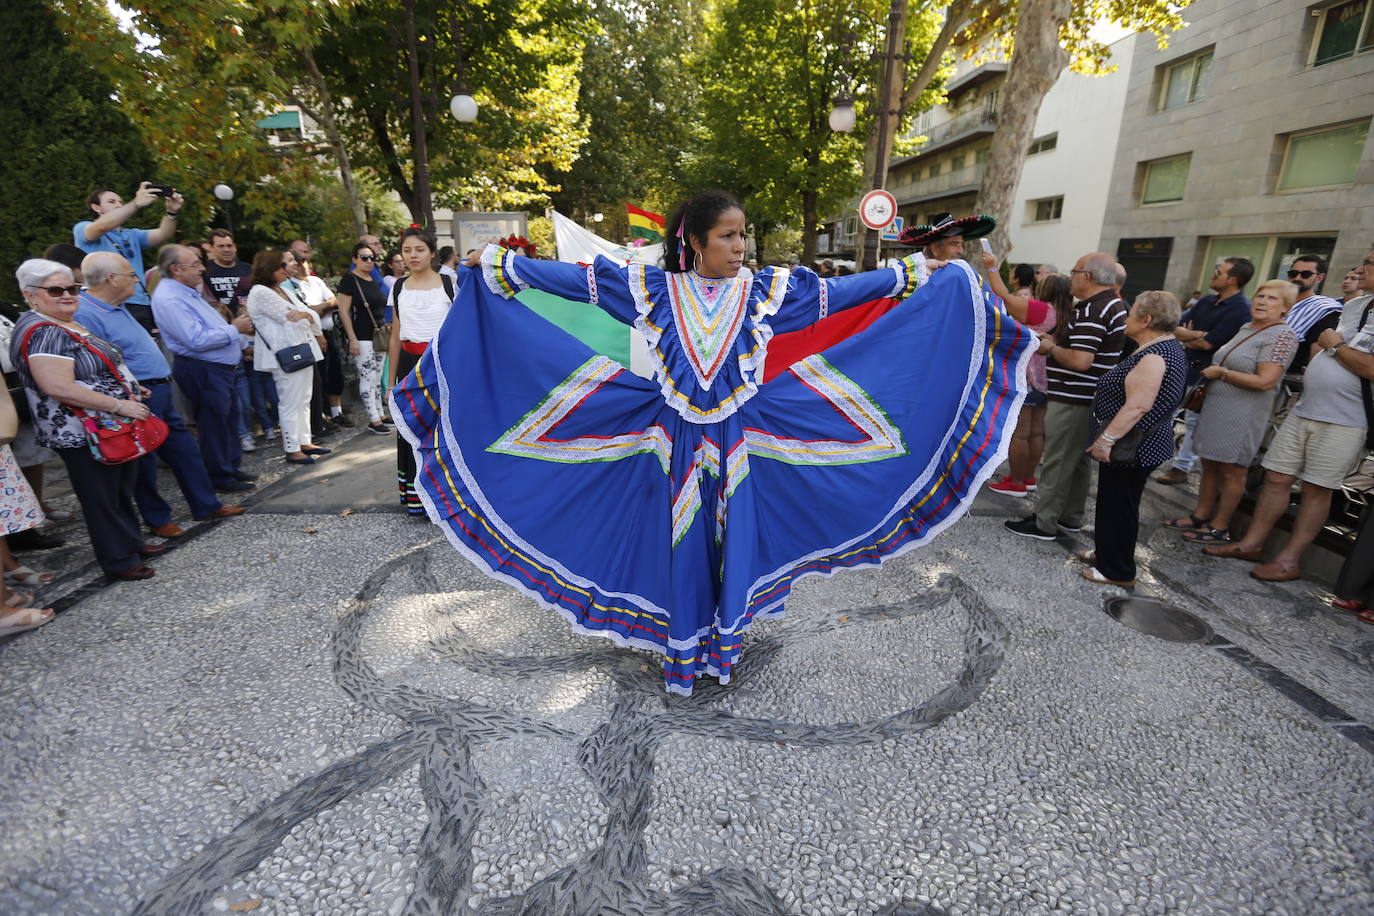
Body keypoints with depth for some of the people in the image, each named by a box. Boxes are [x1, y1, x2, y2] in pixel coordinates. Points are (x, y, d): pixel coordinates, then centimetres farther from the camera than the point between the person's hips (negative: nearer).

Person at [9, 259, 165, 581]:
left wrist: (131, 390, 11)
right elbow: (60, 388, -27)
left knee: (123, 489, 19)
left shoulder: (70, 325, 12)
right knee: (102, 497, 3)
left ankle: (132, 543, 34)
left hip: (112, 428, 10)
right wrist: (121, 406, -25)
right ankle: (119, 561, 14)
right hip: (84, 435, -10)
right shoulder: (42, 333, -19)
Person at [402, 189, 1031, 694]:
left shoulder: (764, 290, -1)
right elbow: (579, 278, 0)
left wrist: (917, 274, 2)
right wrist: (502, 266, -1)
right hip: (678, 441, -1)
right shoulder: (656, 289, -3)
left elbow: (839, 291, 1)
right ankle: (682, 654, 27)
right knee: (681, 544, 7)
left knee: (732, 539, 10)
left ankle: (723, 645, 32)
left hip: (737, 440, 1)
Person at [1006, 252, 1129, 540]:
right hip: (1089, 398, 11)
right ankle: (1071, 518, 28)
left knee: (1057, 462, -3)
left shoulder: (1092, 310, -20)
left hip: (1072, 400, -11)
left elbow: (1080, 361, -28)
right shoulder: (1114, 304, 14)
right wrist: (1058, 340, 10)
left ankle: (1044, 524, 5)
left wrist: (1050, 348, -12)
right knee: (1079, 460, 17)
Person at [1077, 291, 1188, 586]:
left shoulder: (1153, 357, -22)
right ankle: (1107, 553, 35)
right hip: (1140, 444, 10)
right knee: (1114, 502, 20)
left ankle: (1118, 572, 13)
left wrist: (1106, 440, -27)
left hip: (1133, 447, -10)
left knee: (1118, 505, 1)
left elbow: (1137, 406, -29)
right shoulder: (1168, 347, 12)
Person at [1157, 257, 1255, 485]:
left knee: (1194, 422, 3)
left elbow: (1206, 344, -20)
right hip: (1182, 367, 8)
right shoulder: (1207, 301, 8)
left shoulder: (1241, 310, -16)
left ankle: (1182, 467, 12)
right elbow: (1177, 329, 3)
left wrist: (1185, 339, -3)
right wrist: (1196, 335, -15)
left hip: (1204, 374, -8)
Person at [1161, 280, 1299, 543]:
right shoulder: (1245, 329, 13)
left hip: (1243, 416, -8)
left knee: (1231, 471, 1)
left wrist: (1221, 373, -13)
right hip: (1216, 409, 8)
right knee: (1209, 464, 13)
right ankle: (1200, 515, 22)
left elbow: (1265, 381, -21)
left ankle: (1220, 527, 11)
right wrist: (1208, 381, 12)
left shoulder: (1282, 335, -11)